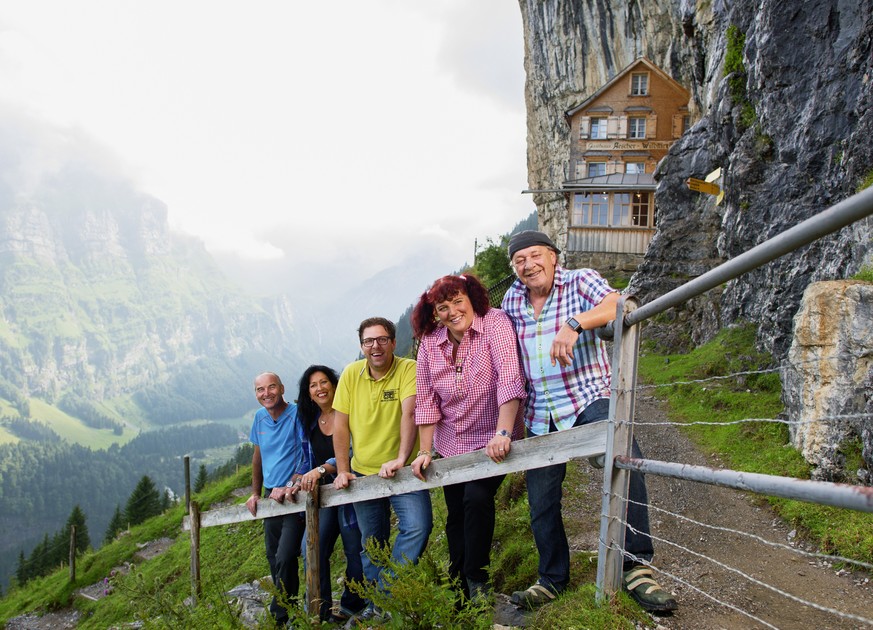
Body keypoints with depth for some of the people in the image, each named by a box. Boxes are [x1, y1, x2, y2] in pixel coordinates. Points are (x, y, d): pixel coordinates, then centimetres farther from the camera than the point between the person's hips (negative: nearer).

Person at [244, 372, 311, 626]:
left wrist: (288, 486, -22)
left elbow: (308, 457, -17)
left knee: (284, 559, -11)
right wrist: (255, 493, 16)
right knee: (274, 559, 14)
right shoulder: (260, 417, 6)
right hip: (271, 496, 7)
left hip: (294, 496, -7)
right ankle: (286, 606, 29)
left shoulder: (297, 414, -15)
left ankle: (280, 615, 6)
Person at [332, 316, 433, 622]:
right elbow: (340, 425, 0)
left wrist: (400, 458, -38)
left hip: (401, 470, -3)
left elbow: (409, 413, -27)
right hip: (363, 472, 4)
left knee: (418, 526, -20)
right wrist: (342, 470, -3)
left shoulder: (408, 369, -14)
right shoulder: (351, 374, -3)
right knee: (371, 544, 13)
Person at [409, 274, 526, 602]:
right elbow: (426, 401, -1)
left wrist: (503, 433, -35)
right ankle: (458, 586, 30)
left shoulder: (495, 323, -17)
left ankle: (477, 581, 0)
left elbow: (509, 379, -27)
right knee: (456, 516, 11)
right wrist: (425, 452, -4)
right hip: (451, 445, 5)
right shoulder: (430, 344, -3)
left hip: (491, 441, -4)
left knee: (477, 498, -21)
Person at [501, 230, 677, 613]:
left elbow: (616, 304, -26)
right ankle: (552, 580, 32)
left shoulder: (580, 282, -4)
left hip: (589, 399, -5)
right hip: (540, 416, 5)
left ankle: (636, 567, -21)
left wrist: (574, 323, -43)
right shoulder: (511, 301, 9)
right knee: (541, 502, 9)